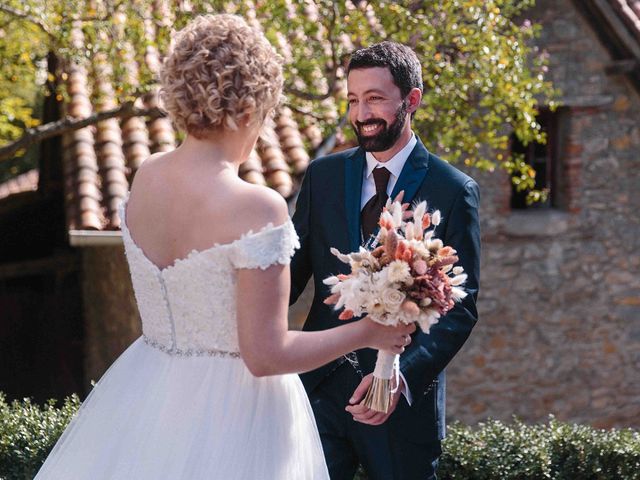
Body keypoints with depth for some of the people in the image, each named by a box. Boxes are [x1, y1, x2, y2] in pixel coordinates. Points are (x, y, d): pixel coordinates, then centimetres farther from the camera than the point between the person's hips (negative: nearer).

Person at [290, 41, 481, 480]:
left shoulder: (454, 191, -6)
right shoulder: (322, 176, 6)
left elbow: (460, 308, -9)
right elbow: (294, 270, 6)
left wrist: (402, 377, -23)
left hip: (403, 396, -2)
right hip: (321, 387, 3)